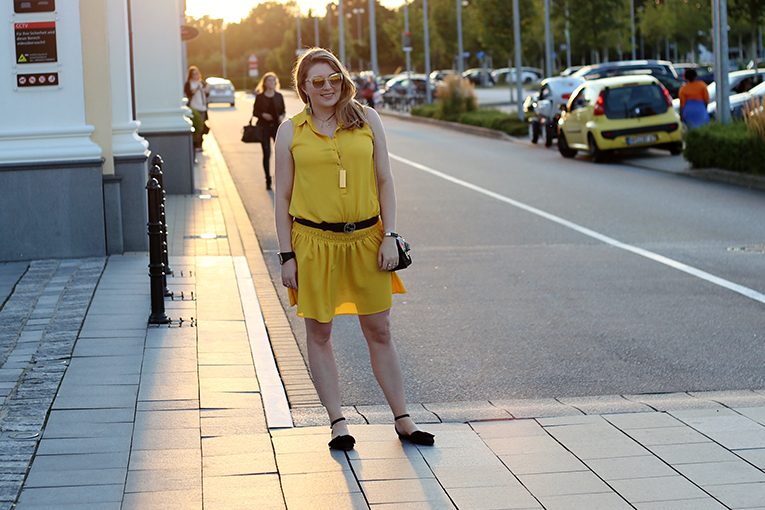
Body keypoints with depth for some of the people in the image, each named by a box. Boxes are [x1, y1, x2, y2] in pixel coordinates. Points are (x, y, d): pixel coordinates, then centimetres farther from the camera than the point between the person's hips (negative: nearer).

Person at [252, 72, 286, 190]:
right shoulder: (260, 97, 1)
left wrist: (282, 116, -11)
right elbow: (255, 112, 3)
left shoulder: (279, 96, 6)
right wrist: (263, 115, -16)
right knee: (266, 154, 0)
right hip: (264, 127, -1)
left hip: (277, 127, 1)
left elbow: (283, 111, 11)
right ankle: (268, 180, 9)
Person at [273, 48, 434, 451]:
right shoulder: (291, 131, 2)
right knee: (319, 332, 5)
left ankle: (402, 420, 14)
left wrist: (389, 236, -2)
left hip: (366, 238, 1)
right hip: (314, 240, -1)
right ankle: (337, 423, 14)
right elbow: (282, 197, 3)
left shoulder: (366, 119, 5)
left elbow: (384, 180, 7)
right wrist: (286, 256, -2)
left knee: (379, 330, 6)